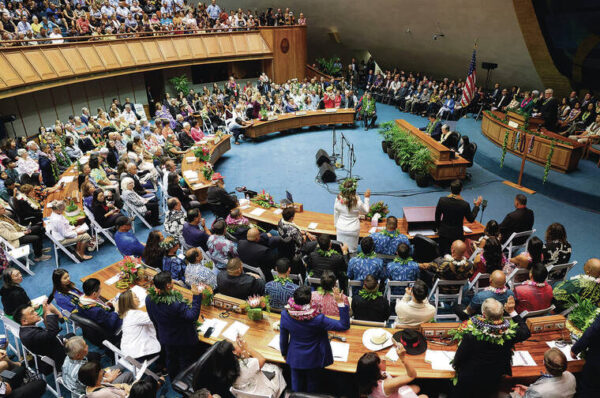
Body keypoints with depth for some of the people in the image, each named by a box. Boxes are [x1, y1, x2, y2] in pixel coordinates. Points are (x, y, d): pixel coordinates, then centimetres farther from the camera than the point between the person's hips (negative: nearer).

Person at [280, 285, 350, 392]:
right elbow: (344, 326, -30)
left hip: (295, 358, 2)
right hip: (313, 360, -2)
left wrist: (284, 353, 12)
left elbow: (283, 338, -7)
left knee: (297, 388, 28)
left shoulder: (285, 314, -24)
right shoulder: (317, 319, -35)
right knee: (312, 387, 26)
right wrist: (340, 303, -32)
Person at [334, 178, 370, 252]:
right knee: (351, 251, 13)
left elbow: (336, 214, 1)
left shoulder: (338, 199, -13)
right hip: (353, 230, -2)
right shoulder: (357, 201, -21)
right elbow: (365, 211, -1)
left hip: (341, 229, 2)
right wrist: (367, 198, 8)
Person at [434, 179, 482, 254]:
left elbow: (437, 216, 1)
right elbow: (471, 219, -2)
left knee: (443, 255, 14)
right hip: (457, 234, -2)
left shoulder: (442, 200, -14)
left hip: (444, 232, 2)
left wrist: (438, 227, 19)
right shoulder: (465, 204, -20)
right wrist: (476, 206, 8)